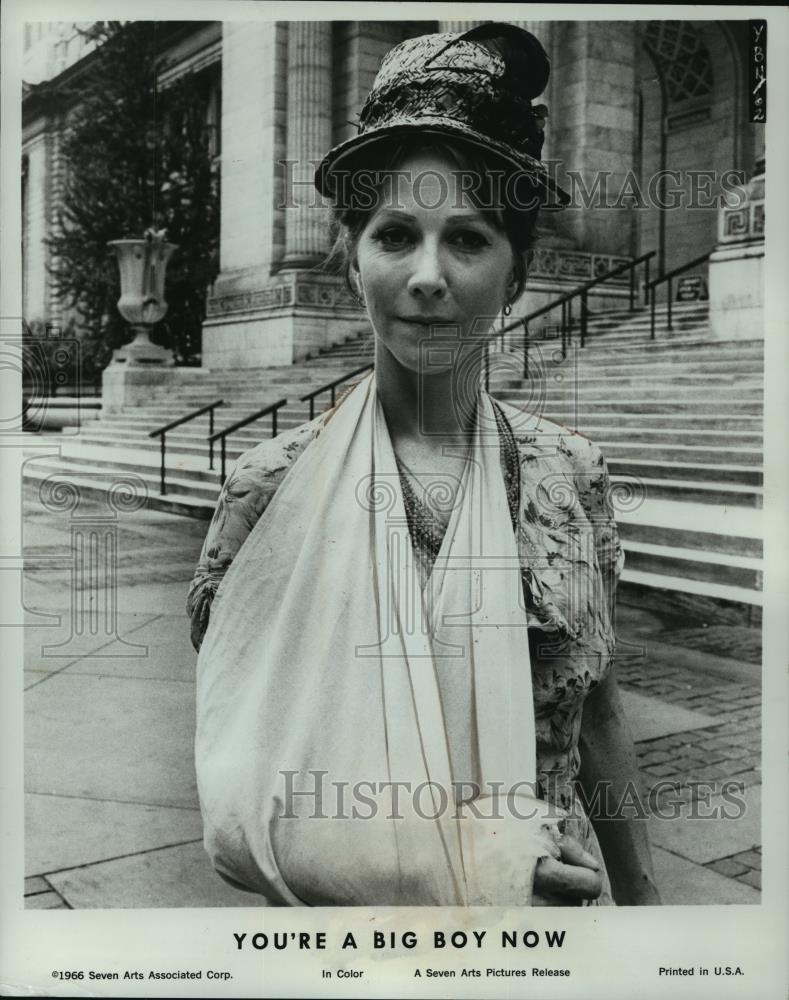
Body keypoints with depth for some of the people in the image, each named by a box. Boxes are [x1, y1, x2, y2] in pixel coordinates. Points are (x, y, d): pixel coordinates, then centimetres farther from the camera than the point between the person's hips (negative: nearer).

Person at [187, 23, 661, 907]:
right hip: (344, 912, -2)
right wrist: (464, 862, -22)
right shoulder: (273, 486, -16)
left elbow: (596, 715, 2)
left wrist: (641, 894, 6)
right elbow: (237, 795, -14)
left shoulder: (570, 476, -8)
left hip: (551, 892, 2)